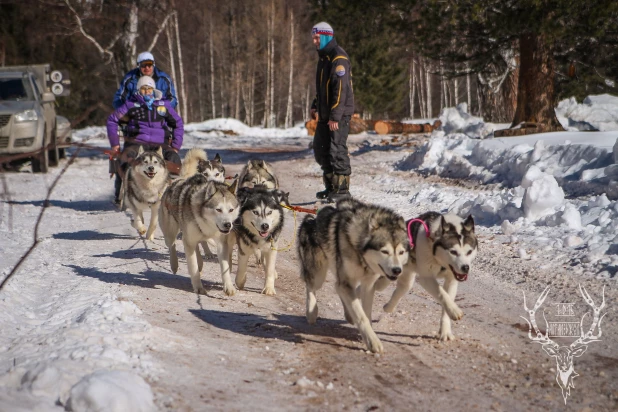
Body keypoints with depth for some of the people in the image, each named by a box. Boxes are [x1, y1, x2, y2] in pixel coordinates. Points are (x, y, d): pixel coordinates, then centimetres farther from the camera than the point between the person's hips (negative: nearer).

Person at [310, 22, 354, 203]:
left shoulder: (339, 57, -15)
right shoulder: (324, 57, 16)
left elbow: (341, 88, -22)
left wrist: (335, 116, -24)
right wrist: (316, 106, 16)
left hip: (339, 114, -10)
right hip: (325, 114, 10)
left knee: (337, 149, -9)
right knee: (320, 148, 12)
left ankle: (342, 189, -2)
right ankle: (331, 186, 21)